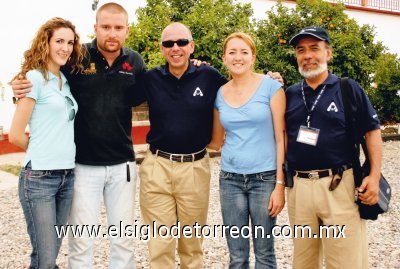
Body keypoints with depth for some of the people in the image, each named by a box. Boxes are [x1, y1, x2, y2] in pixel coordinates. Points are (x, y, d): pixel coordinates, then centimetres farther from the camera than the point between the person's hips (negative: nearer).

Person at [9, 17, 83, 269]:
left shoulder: (66, 81, 12)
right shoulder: (35, 78, -8)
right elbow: (15, 135, -9)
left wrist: (61, 151, 6)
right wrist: (42, 152, 4)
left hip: (67, 175, 6)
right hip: (39, 177, -6)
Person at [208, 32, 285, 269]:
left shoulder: (270, 86, -4)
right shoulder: (219, 94, 7)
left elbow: (281, 138, -6)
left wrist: (280, 184, -10)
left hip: (264, 178, -3)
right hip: (230, 180, 3)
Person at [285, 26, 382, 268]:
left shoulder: (349, 89, 2)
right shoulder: (290, 94, 11)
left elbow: (372, 131, 3)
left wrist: (374, 176, -6)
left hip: (340, 185, -3)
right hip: (299, 187, 4)